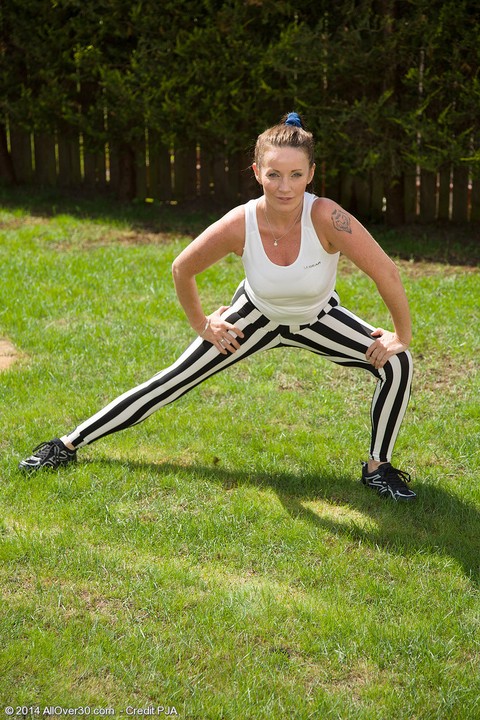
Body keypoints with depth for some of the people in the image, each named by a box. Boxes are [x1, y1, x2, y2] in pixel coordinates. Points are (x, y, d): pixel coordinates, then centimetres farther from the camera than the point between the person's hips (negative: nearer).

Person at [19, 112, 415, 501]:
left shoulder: (326, 217, -38)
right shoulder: (239, 224, -33)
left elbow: (386, 272, -29)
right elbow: (182, 268, -14)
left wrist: (402, 336, -20)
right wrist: (201, 324, -3)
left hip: (317, 319, 0)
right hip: (256, 316, 0)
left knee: (397, 363, -19)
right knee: (173, 382, 1)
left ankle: (377, 467, 2)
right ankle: (69, 445, 15)